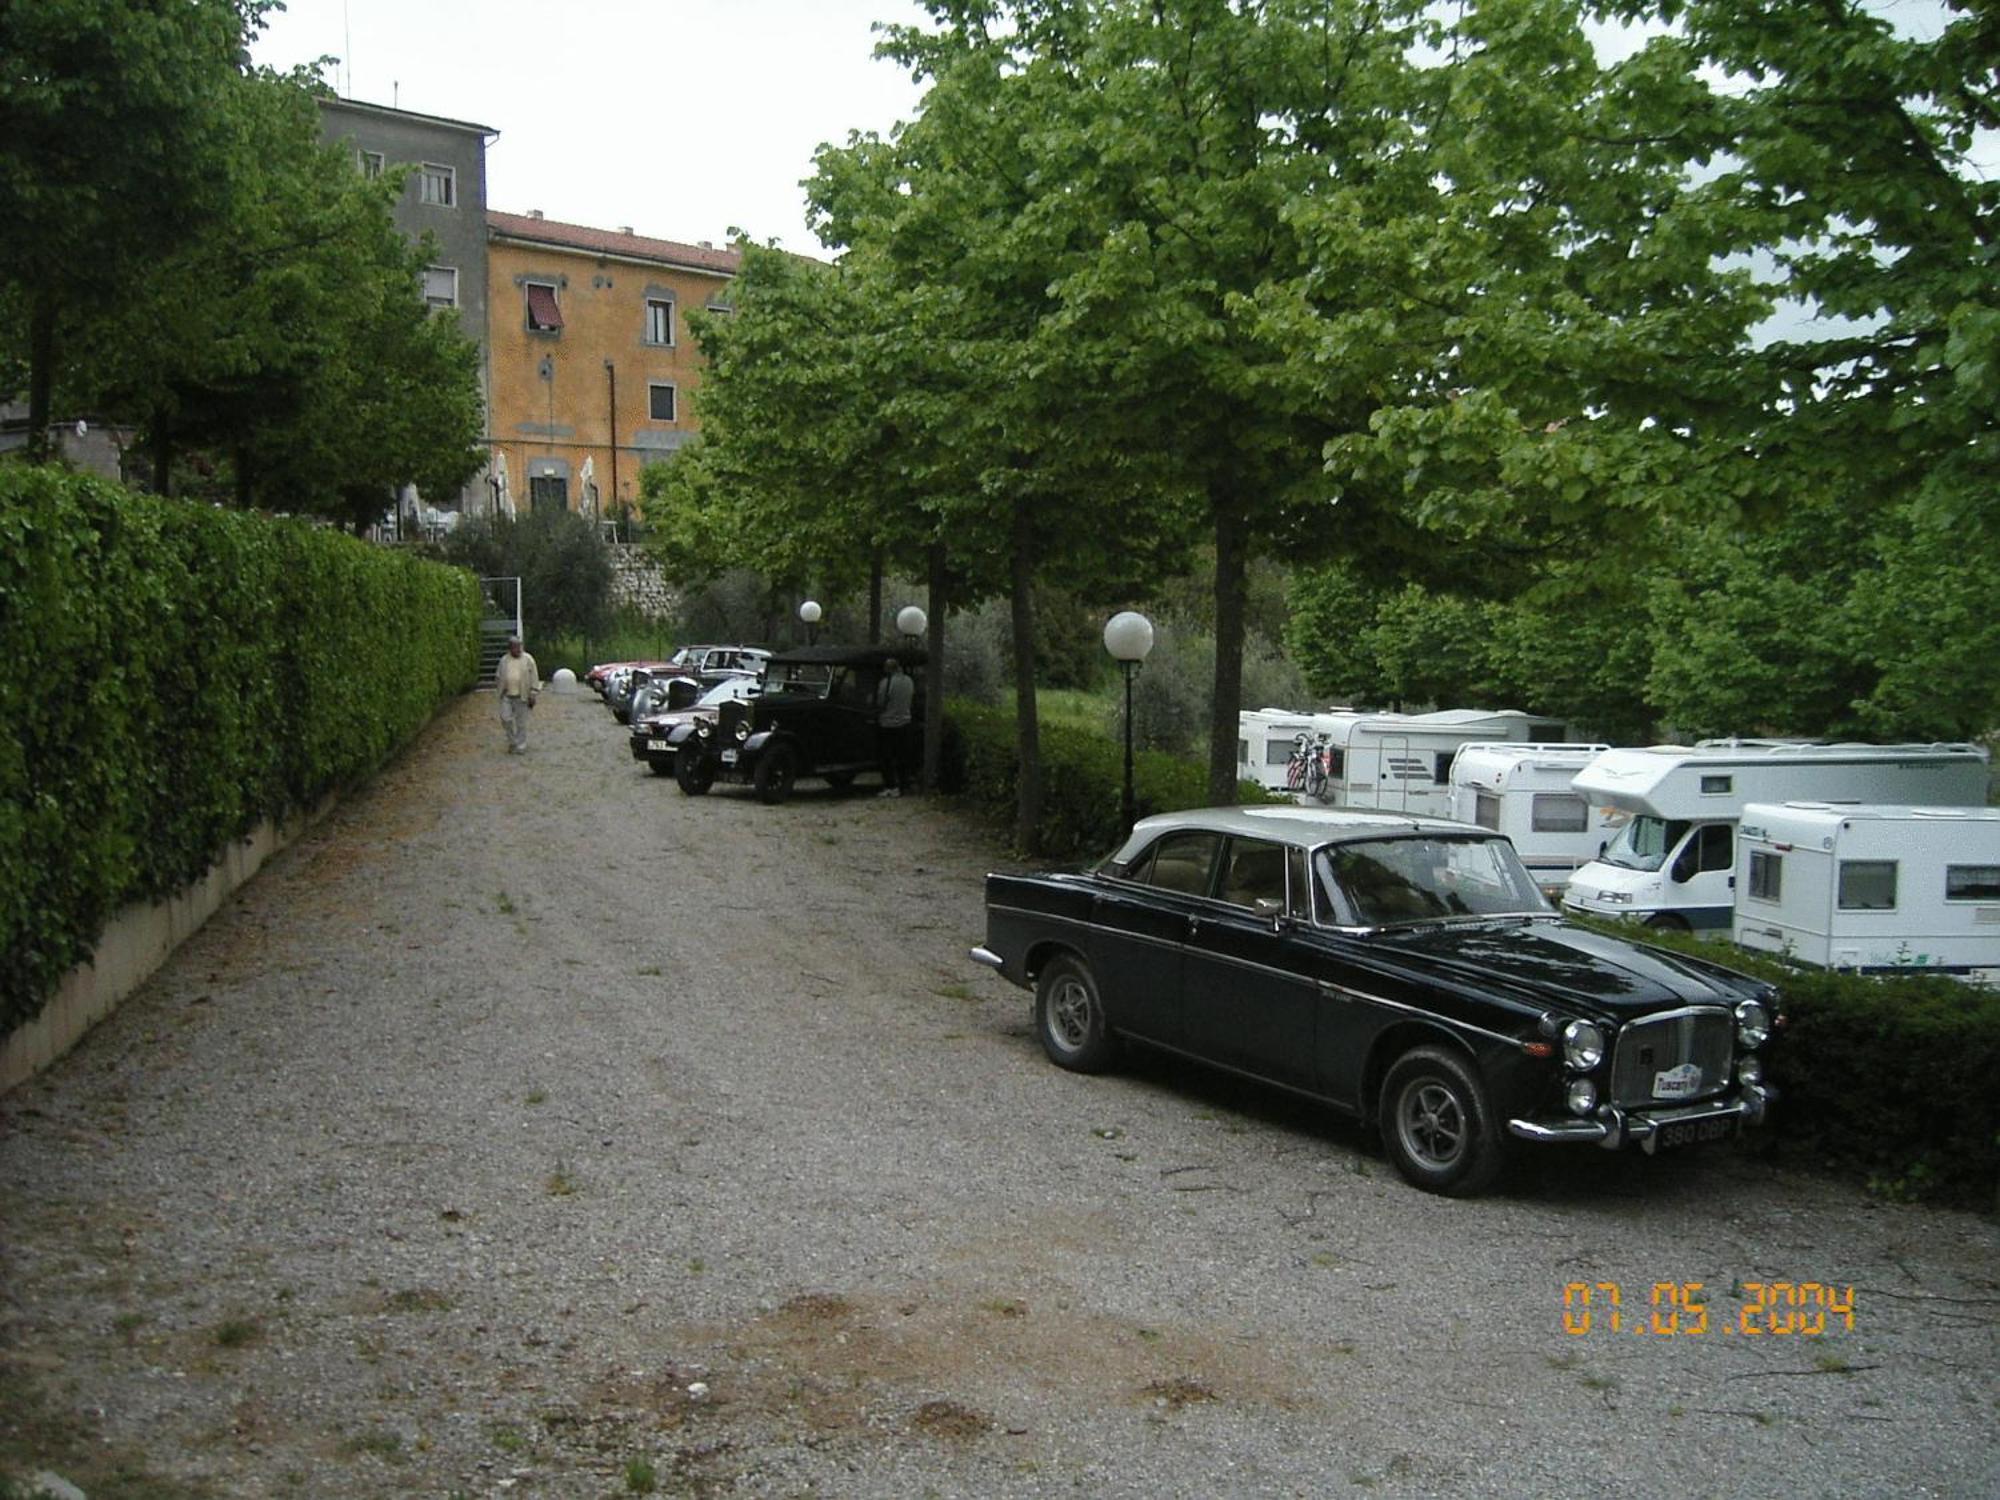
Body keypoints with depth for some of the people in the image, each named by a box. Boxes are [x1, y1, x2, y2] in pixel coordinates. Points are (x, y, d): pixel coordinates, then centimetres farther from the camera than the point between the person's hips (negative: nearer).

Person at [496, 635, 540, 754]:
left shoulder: (528, 660, -1)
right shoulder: (504, 660, 9)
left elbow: (534, 678, -1)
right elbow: (499, 676, 22)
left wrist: (533, 695, -6)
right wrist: (496, 678, 1)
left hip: (521, 696, -3)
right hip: (506, 695, 3)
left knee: (521, 722, 0)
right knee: (505, 718, -7)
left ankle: (521, 746, 9)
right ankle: (512, 740, 14)